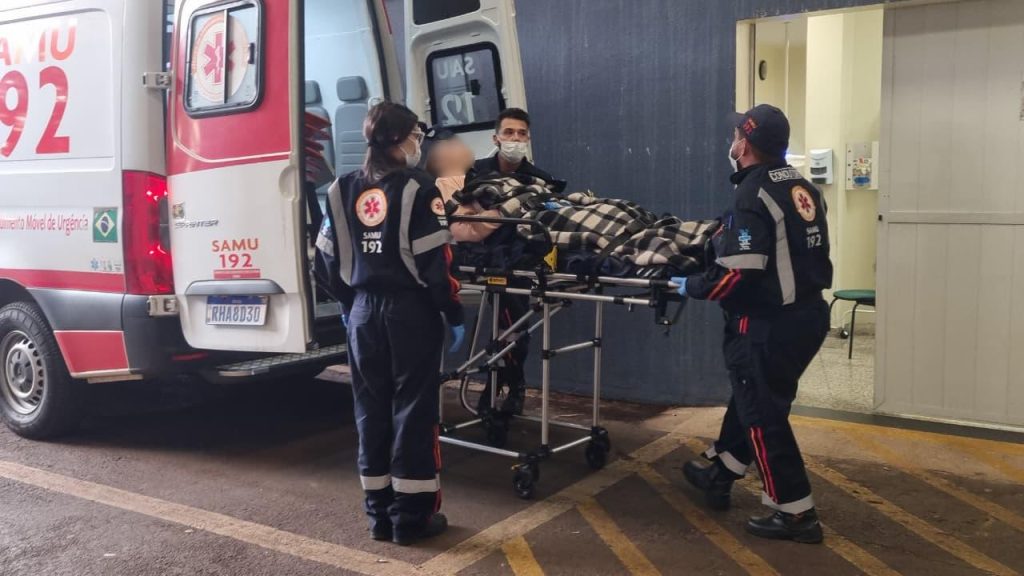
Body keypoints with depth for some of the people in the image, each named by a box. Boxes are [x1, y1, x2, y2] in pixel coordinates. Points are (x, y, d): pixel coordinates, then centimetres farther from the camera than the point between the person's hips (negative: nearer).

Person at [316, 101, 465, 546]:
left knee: (371, 410, 12)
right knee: (412, 409, 2)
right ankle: (411, 516, 9)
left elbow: (331, 258, 10)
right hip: (411, 311, -5)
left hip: (363, 312, 5)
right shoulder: (417, 190, -10)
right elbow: (434, 262, -14)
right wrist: (454, 315, -6)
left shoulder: (342, 190, 7)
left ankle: (379, 514, 20)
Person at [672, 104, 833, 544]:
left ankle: (796, 513, 12)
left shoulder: (753, 195, -19)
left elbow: (737, 274, -25)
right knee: (751, 396, 22)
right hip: (807, 314, 9)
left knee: (762, 413, 5)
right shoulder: (802, 187, 8)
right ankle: (719, 474, 39)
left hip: (769, 325, -9)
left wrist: (691, 287, -9)